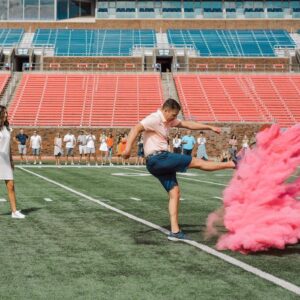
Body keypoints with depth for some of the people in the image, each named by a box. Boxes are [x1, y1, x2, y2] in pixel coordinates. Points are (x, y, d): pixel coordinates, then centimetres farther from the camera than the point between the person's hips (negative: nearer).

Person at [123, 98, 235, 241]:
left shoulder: (169, 120, 18)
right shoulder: (155, 119, -10)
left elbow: (188, 124, 23)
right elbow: (136, 129, -22)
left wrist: (210, 127, 21)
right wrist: (128, 148, -36)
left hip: (161, 161, 10)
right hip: (157, 158, -10)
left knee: (174, 192, 5)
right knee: (197, 162, -4)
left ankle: (174, 231, 5)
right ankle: (232, 163, 5)